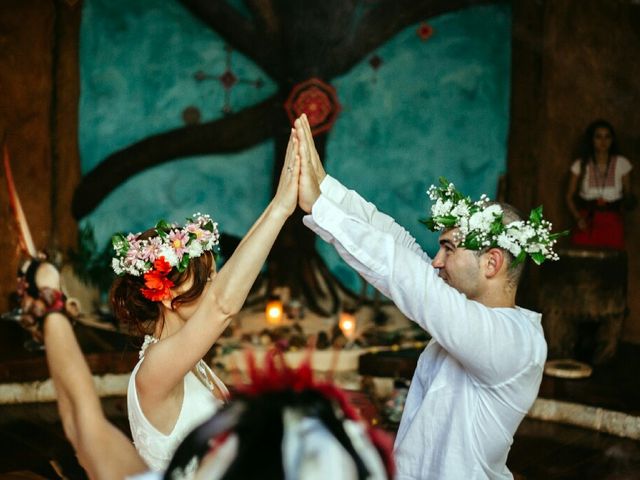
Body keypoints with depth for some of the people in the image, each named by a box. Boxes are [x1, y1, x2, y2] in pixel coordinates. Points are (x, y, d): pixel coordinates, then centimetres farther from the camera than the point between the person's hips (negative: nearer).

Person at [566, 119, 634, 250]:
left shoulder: (622, 164, 3)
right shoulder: (580, 165, 1)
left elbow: (628, 193, 8)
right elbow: (569, 196, 6)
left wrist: (629, 199, -16)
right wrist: (578, 218, -9)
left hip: (612, 223, 0)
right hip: (587, 222, 0)